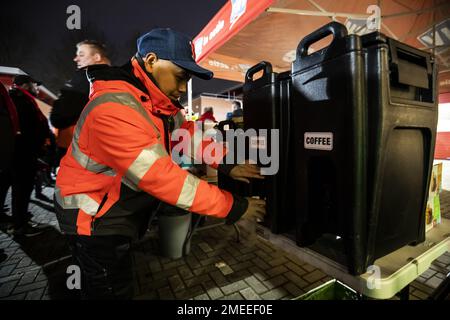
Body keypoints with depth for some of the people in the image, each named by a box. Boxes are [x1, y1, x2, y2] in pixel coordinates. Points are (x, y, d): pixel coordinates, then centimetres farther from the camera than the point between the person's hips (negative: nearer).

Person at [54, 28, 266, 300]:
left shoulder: (159, 99, -2)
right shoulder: (114, 108, -32)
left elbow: (189, 133, 0)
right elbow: (161, 178, -36)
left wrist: (226, 165, -15)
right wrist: (233, 207, -30)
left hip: (125, 209, 8)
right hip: (94, 217, -8)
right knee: (113, 290, 12)